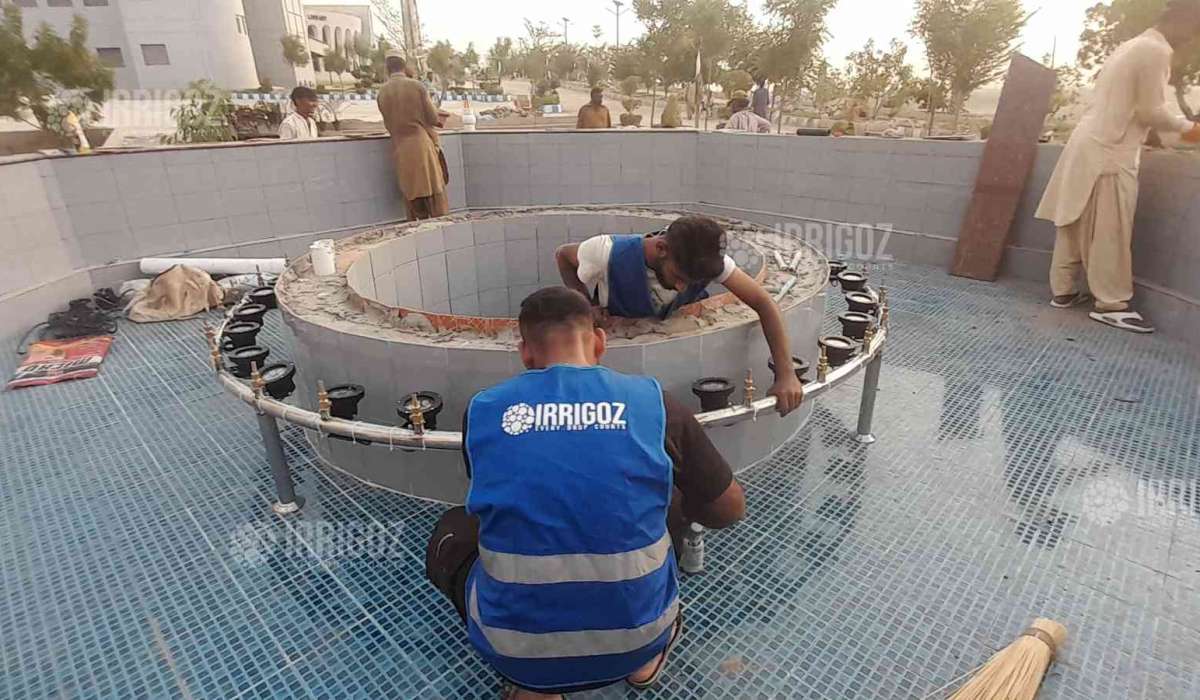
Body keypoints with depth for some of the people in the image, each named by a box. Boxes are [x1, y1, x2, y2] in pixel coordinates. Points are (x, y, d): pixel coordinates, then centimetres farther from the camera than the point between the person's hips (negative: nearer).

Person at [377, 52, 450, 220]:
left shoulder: (382, 92, 4)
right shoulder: (417, 86, -5)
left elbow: (389, 125, 9)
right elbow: (433, 118, -3)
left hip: (401, 150, 3)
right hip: (423, 145, -3)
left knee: (413, 198, 10)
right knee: (435, 197, 3)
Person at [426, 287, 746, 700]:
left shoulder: (483, 410, -5)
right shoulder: (653, 402, -7)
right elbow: (730, 510, 6)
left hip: (516, 651, 0)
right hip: (636, 640, 1)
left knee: (453, 529, 27)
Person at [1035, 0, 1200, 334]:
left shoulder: (1133, 45, 19)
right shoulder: (1157, 50, -9)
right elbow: (1150, 112, -10)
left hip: (1089, 146, 9)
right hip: (1110, 153, -9)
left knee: (1077, 225, 10)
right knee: (1110, 232, -6)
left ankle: (1063, 291, 15)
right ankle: (1111, 304, -1)